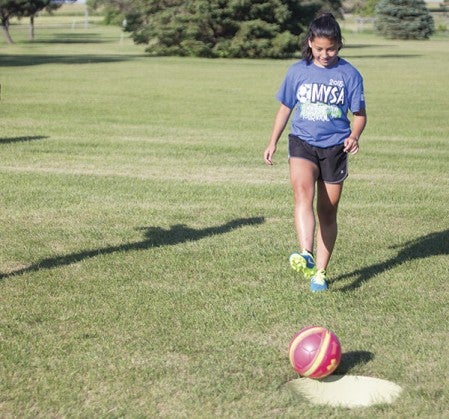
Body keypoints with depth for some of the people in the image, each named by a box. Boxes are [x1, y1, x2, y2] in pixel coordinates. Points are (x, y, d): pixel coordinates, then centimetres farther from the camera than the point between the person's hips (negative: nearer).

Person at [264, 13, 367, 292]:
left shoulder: (349, 74, -2)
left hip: (335, 147, 0)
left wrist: (354, 136, -18)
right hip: (302, 143, 0)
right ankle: (306, 256, -41)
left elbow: (359, 113, 2)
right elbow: (286, 108, 14)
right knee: (303, 194, -27)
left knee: (328, 212, 6)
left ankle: (320, 272, 18)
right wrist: (273, 143, 16)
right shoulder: (298, 71, 3)